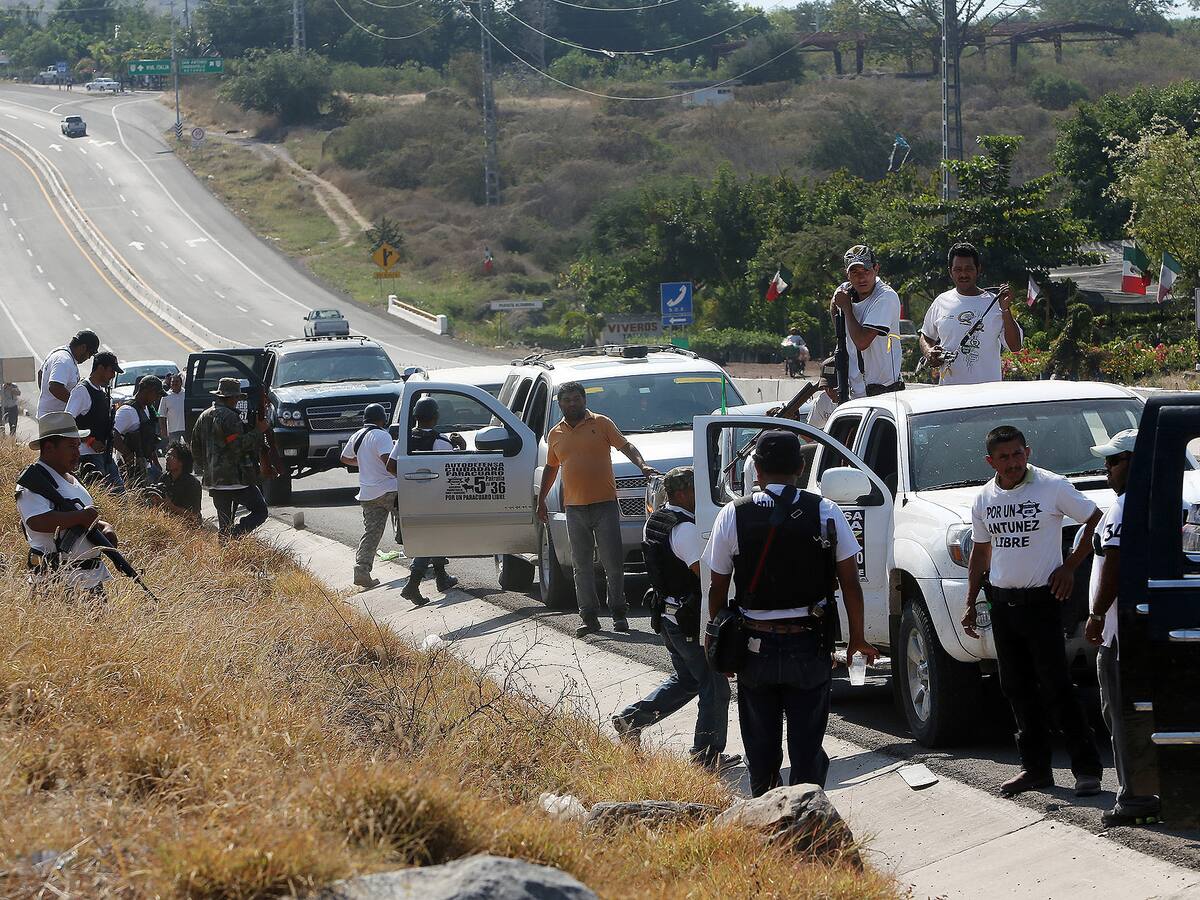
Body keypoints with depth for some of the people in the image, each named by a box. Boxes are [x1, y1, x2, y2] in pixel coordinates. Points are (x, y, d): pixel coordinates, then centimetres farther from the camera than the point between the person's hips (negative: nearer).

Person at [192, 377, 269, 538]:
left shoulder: (204, 417, 16)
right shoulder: (229, 417, -12)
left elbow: (195, 448, 22)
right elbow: (238, 445, -19)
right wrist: (258, 431, -10)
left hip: (213, 480, 8)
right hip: (235, 479, -8)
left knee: (224, 523, 12)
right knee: (260, 511, -2)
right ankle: (234, 535, -21)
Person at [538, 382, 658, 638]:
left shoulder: (601, 423, 3)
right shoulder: (555, 435, 13)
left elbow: (626, 446, -3)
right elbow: (550, 468, 25)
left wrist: (642, 466, -20)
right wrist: (541, 501, 24)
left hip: (605, 504, -3)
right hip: (574, 509, 3)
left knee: (613, 563, -3)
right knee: (582, 566, 3)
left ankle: (618, 613, 6)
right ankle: (589, 618, 7)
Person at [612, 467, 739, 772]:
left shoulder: (655, 521, 8)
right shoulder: (686, 529, -22)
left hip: (667, 615, 9)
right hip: (692, 619, -9)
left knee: (685, 677, 23)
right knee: (714, 684, 3)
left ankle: (630, 718, 16)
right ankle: (708, 754, 6)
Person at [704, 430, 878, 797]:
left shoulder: (733, 516, -4)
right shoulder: (826, 513, -4)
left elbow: (718, 587, 1)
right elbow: (850, 582, -3)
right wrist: (857, 639, 8)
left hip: (755, 646, 1)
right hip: (810, 646, -1)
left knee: (761, 746, 14)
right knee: (807, 743, 4)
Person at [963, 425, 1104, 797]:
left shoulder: (1053, 487, -7)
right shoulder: (984, 498, 8)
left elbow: (1095, 520, 1)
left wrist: (1070, 566, -5)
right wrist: (970, 604, 16)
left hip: (1041, 599, -5)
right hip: (1002, 601, 6)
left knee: (1055, 686, -10)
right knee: (1017, 688, 7)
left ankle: (1087, 767, -7)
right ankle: (1035, 767, 14)